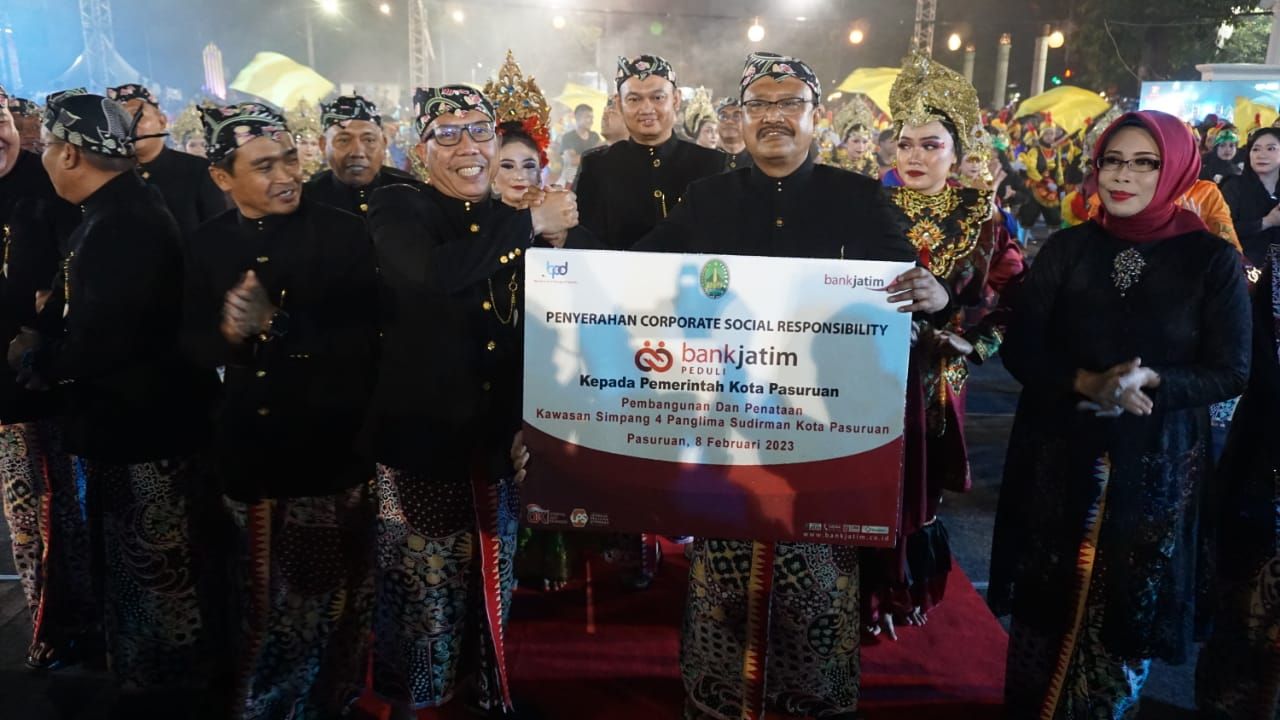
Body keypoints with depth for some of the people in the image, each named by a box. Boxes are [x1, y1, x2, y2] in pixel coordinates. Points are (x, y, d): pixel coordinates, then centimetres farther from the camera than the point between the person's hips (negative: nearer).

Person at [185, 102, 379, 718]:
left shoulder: (344, 233, -9)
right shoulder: (207, 245, 2)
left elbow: (362, 341, -16)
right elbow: (192, 345, 2)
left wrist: (277, 324, -25)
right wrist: (228, 332, -19)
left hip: (331, 448, -3)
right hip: (248, 450, 3)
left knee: (331, 596, 11)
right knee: (258, 603, 19)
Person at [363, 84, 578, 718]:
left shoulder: (514, 221, 11)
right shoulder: (396, 209, -5)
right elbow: (435, 274, -27)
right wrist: (530, 224, -20)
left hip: (498, 433, 5)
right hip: (421, 430, -4)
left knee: (491, 578, 14)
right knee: (423, 579, 4)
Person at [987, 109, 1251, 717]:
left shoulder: (1212, 258, -3)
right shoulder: (1067, 247, 1)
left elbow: (1230, 372, -4)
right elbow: (1020, 349, -2)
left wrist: (1151, 382, -22)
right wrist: (1088, 383, -20)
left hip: (1154, 464, -1)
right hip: (1058, 454, 2)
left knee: (1124, 609, 9)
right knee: (1046, 602, 11)